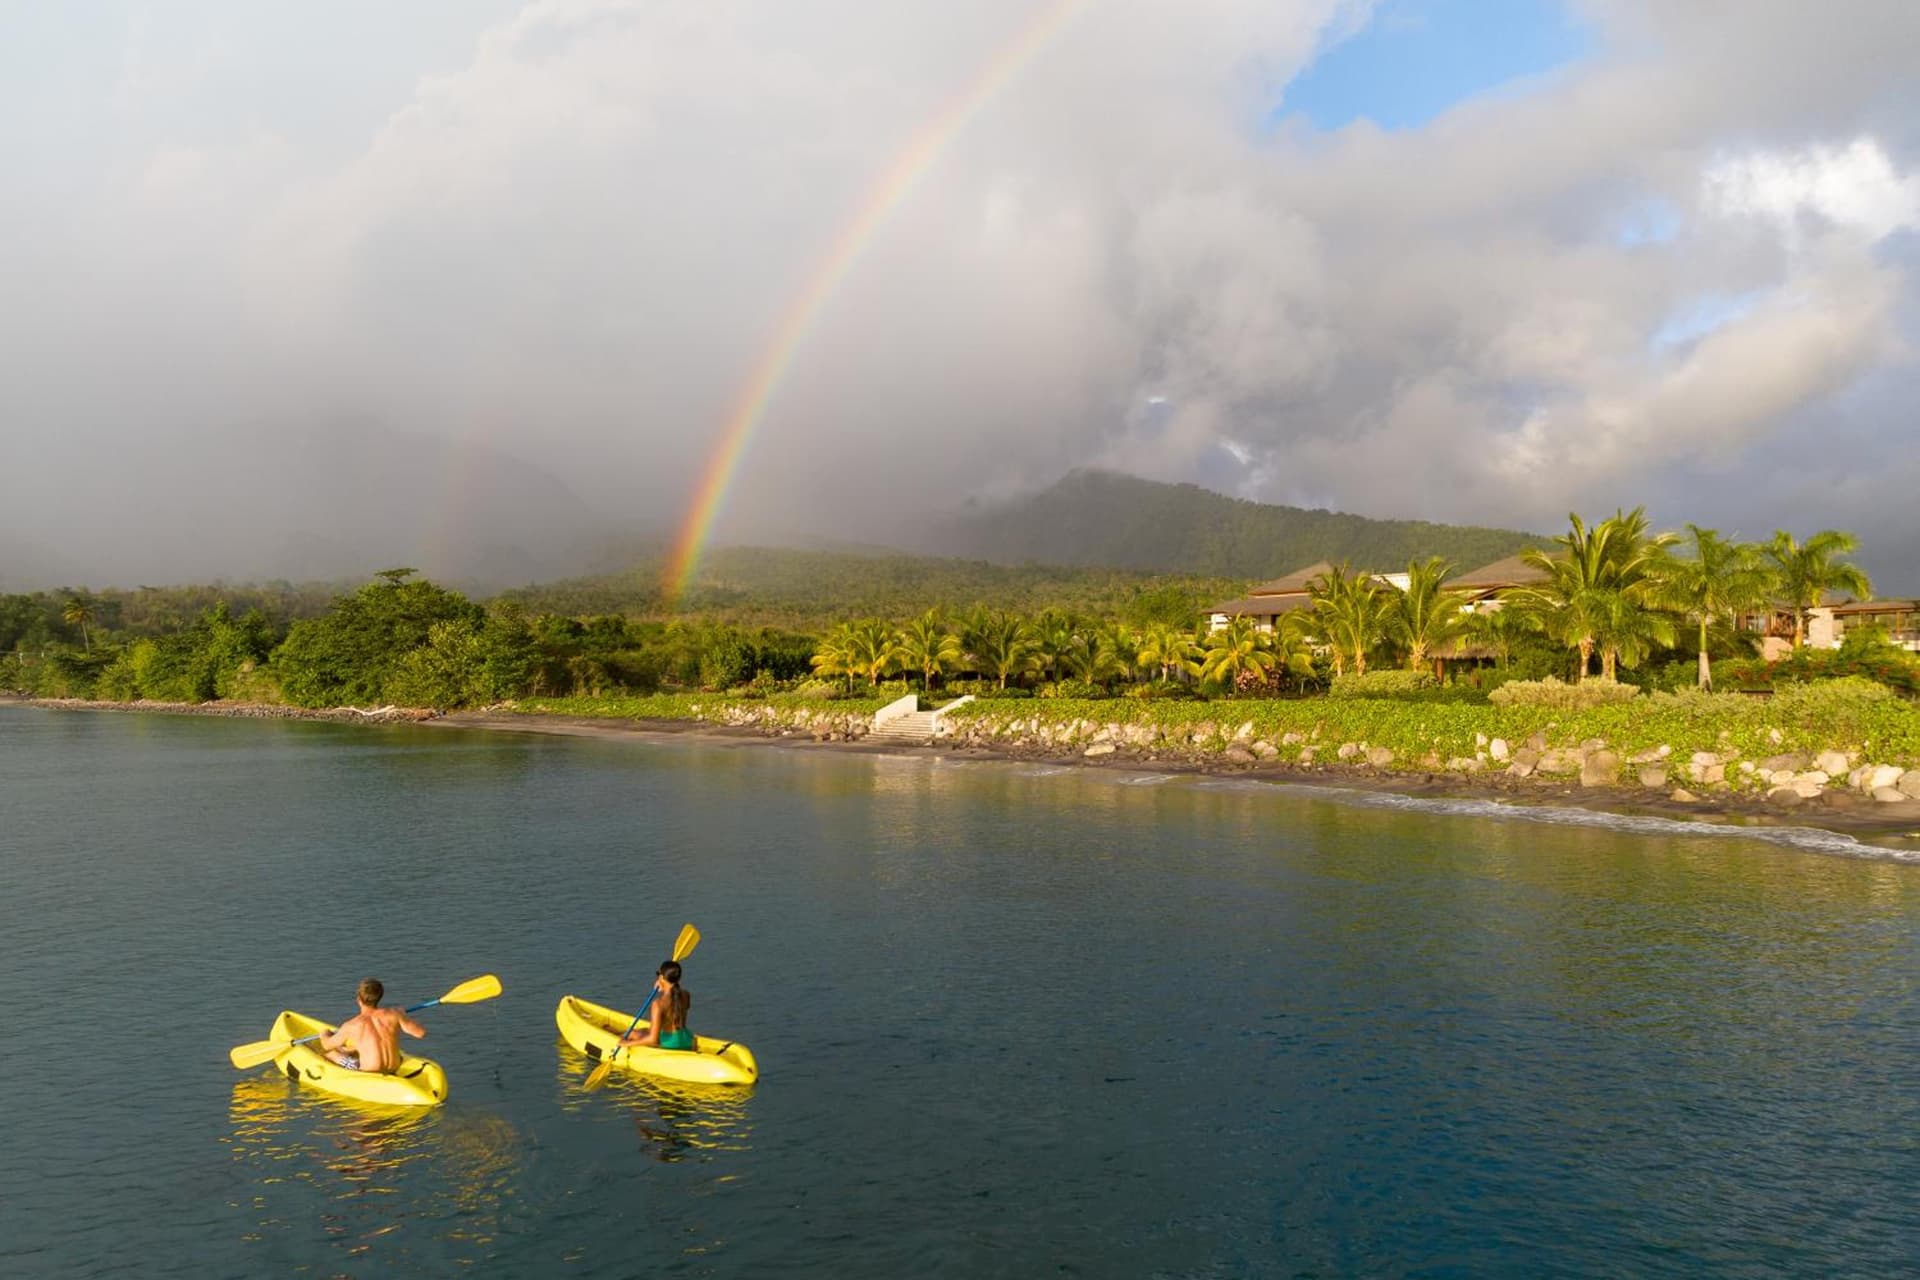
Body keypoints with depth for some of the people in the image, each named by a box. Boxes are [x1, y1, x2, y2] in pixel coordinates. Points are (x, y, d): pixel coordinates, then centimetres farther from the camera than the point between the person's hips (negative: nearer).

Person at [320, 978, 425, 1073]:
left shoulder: (351, 1027, -15)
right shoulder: (393, 1014, -12)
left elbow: (327, 1045, 2)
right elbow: (420, 1032, -6)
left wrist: (324, 1035, 27)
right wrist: (402, 1016, 12)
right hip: (393, 1071, 4)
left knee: (329, 1051, 17)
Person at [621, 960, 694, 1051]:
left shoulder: (659, 1003, -22)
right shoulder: (686, 995, -5)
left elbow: (653, 1039, -22)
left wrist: (629, 1043, -11)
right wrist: (664, 992, 12)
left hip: (669, 1045, -7)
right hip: (687, 1041, 7)